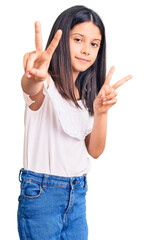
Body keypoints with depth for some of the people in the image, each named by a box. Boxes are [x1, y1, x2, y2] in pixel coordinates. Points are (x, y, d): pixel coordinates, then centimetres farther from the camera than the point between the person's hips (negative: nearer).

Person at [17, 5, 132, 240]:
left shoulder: (87, 94, 9)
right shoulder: (46, 86, -11)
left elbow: (95, 151, 3)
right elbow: (30, 88, -37)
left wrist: (100, 111, -14)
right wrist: (34, 77, -61)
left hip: (77, 193, 6)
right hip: (41, 192, -6)